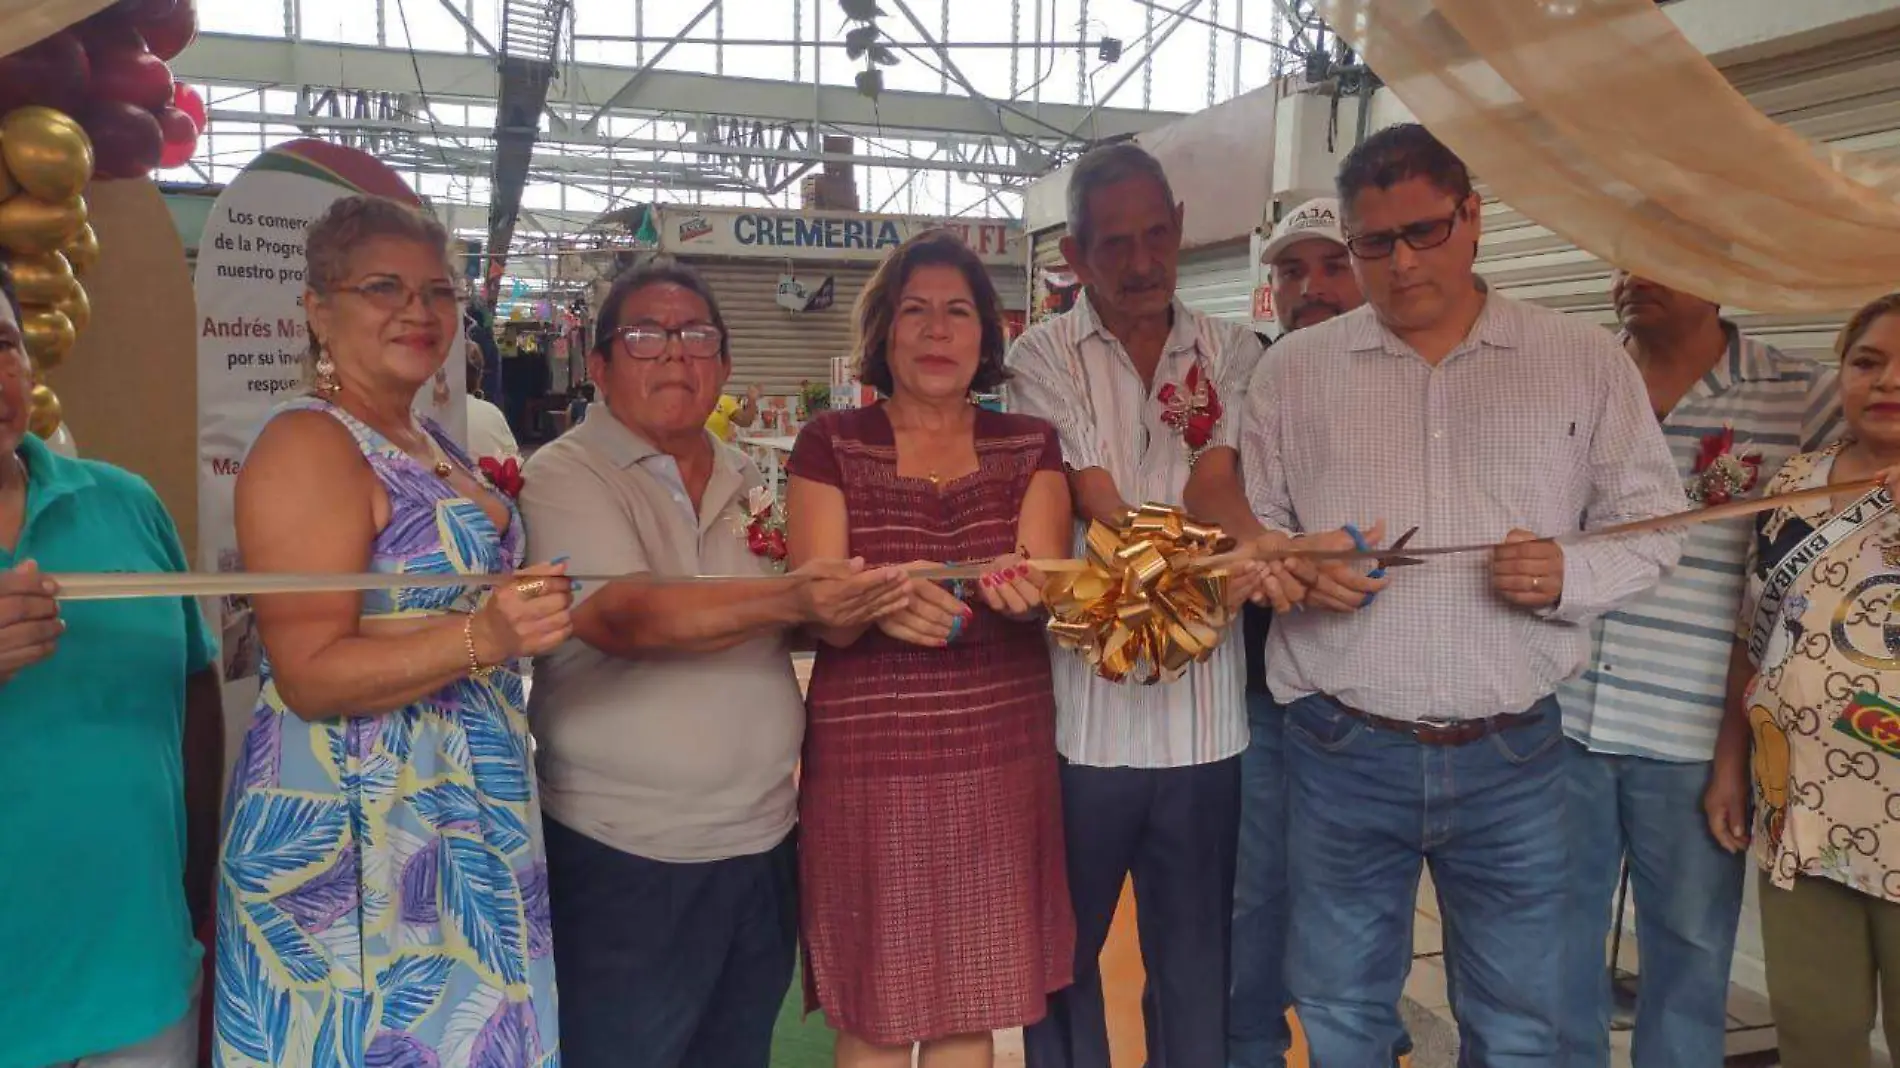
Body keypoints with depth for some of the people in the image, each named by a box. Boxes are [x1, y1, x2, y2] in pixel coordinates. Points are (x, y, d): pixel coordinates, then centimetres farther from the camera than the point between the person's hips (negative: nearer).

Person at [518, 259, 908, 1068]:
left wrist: (862, 601, 0)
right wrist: (793, 601, -37)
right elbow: (625, 616, -26)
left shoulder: (747, 482, 10)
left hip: (764, 843, 6)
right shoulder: (562, 477, -10)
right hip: (625, 858, -6)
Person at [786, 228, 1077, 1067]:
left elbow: (1046, 582, -6)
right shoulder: (830, 445, 0)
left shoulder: (1030, 446, 7)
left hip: (999, 763, 2)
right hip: (867, 764, -2)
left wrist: (1019, 586, -29)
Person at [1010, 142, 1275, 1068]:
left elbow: (1216, 493, -6)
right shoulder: (1043, 357, -1)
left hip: (1208, 708, 2)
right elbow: (1104, 520, -10)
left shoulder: (1232, 354, 8)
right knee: (1066, 952, 14)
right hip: (1084, 705, -2)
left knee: (1199, 963, 14)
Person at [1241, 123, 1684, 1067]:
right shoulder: (1293, 369, 4)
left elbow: (1651, 526, 6)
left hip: (1512, 753, 0)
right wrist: (1293, 562, -13)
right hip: (1342, 750, 0)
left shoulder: (1586, 362, 3)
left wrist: (1569, 576, -14)